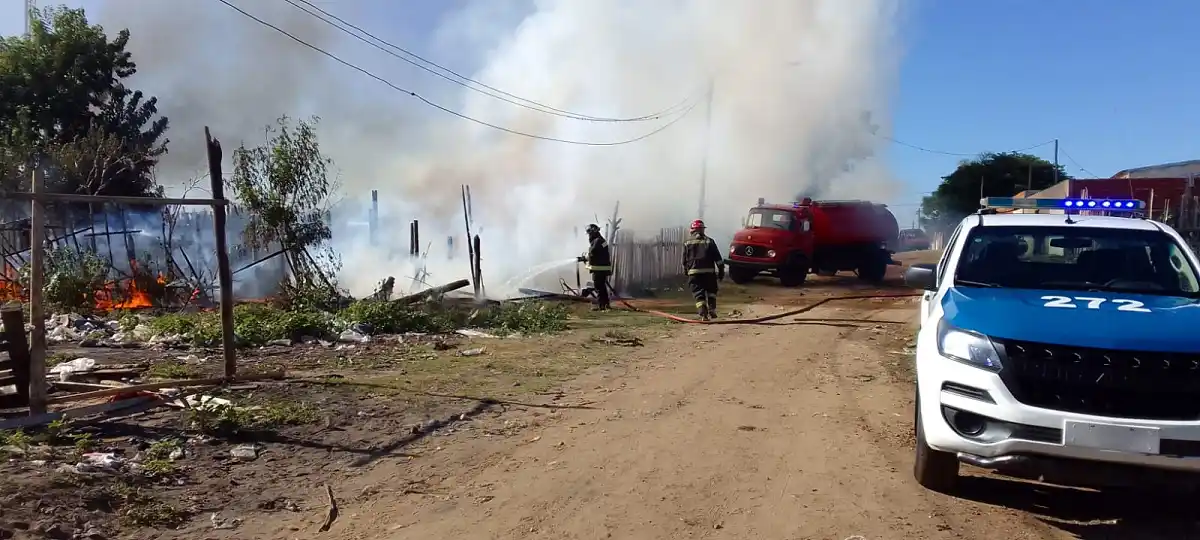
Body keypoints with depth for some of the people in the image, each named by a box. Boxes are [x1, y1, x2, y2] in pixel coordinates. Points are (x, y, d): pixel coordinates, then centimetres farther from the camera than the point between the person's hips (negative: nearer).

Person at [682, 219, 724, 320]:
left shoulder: (687, 243, 4)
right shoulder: (709, 241, 3)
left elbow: (684, 260, 8)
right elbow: (718, 258, 0)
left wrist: (686, 270, 21)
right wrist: (721, 270, 4)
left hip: (694, 272, 0)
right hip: (709, 271, 0)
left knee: (698, 294, 0)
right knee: (711, 292, 18)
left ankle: (703, 313, -14)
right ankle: (711, 311, 11)